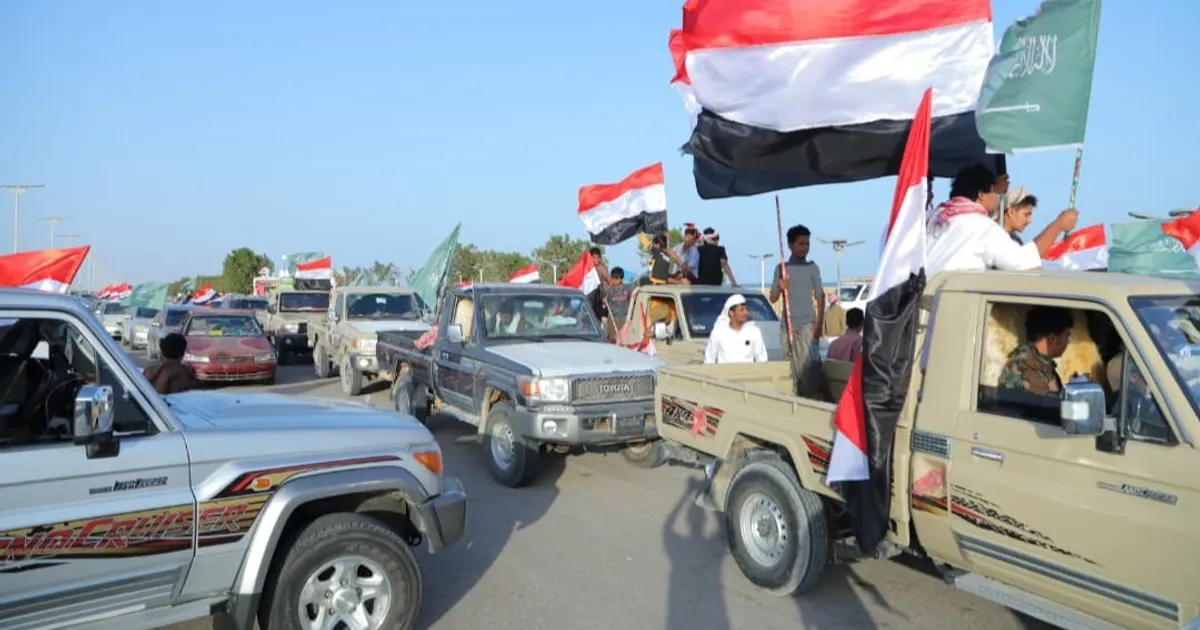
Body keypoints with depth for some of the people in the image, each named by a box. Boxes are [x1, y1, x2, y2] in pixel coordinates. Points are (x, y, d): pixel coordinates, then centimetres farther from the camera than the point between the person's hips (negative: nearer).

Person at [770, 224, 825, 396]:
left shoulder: (812, 267, 3)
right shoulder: (781, 268, 7)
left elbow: (820, 297, 3)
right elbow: (773, 298, 6)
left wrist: (819, 323, -6)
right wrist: (779, 288, -16)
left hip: (807, 324, -3)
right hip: (787, 325, 3)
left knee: (810, 364, -14)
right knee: (792, 367, 6)